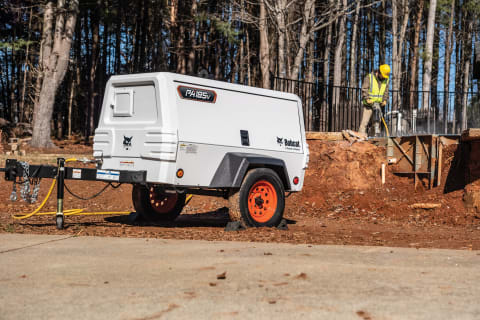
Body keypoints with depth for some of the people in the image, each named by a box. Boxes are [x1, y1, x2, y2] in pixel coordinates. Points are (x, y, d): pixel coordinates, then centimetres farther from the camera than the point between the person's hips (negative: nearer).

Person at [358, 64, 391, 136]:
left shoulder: (386, 80, 7)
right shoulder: (369, 77, -8)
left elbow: (386, 91, 13)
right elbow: (364, 89, -11)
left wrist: (385, 100, -3)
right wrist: (367, 99, -21)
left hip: (379, 104, 5)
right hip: (369, 103, -5)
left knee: (377, 120, 6)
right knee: (365, 120, -10)